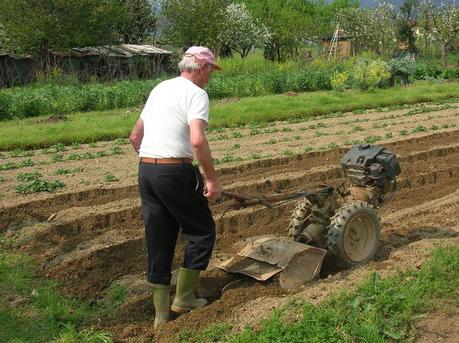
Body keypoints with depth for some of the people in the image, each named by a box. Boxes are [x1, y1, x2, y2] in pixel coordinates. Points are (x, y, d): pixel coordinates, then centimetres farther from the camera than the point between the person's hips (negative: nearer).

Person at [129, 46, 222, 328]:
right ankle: (184, 297, 16)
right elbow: (197, 140, -23)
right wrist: (212, 178, -17)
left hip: (145, 170, 8)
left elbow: (135, 137, 21)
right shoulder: (196, 94, -7)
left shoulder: (159, 89, 18)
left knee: (159, 241, 13)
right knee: (202, 231, 11)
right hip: (176, 172, -8)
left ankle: (162, 312, 21)